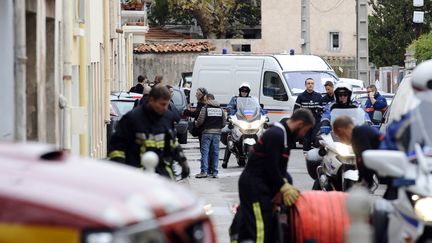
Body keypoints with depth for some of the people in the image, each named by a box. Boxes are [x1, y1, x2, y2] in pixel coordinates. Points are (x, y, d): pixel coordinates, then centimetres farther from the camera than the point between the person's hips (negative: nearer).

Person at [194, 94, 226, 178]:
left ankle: (204, 171, -11)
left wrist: (197, 125, 13)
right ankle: (215, 172, 6)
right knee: (215, 152, 7)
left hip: (207, 132, -5)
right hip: (217, 133, 5)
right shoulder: (220, 109, 9)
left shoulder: (205, 108, -6)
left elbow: (200, 121, -8)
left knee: (204, 152, -3)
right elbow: (224, 122, 9)